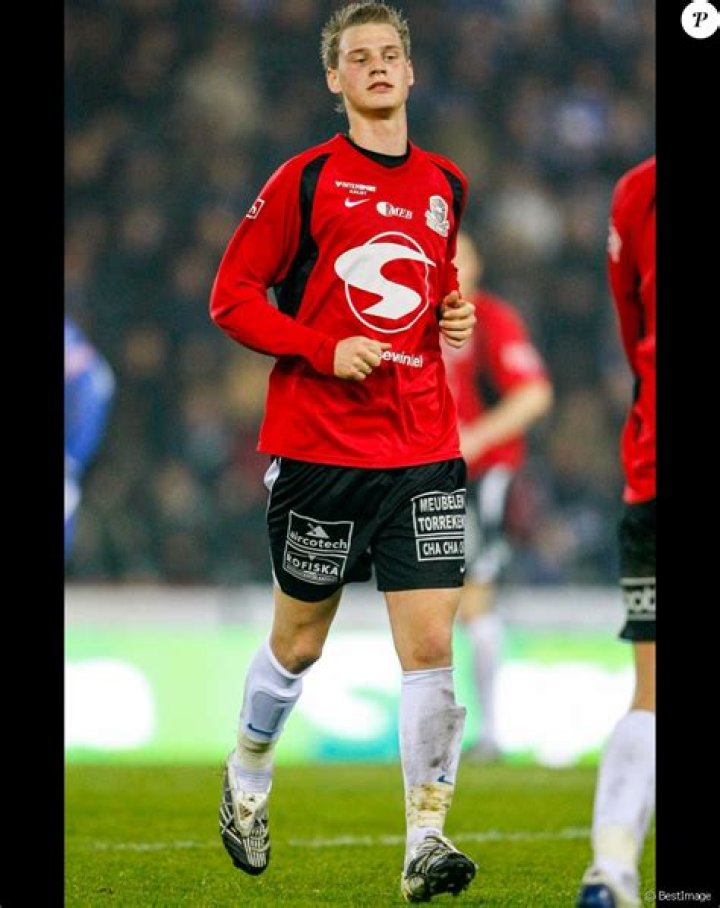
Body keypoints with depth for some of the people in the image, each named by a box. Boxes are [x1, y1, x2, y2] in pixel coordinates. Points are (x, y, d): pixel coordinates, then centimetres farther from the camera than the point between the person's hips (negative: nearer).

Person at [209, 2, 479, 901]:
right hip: (317, 447, -3)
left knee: (430, 644, -9)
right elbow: (231, 297, -3)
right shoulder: (305, 179, -3)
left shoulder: (446, 185, 11)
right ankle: (247, 776, 37)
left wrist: (456, 317, 4)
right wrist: (326, 349, -15)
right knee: (299, 642, 10)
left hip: (423, 452, 3)